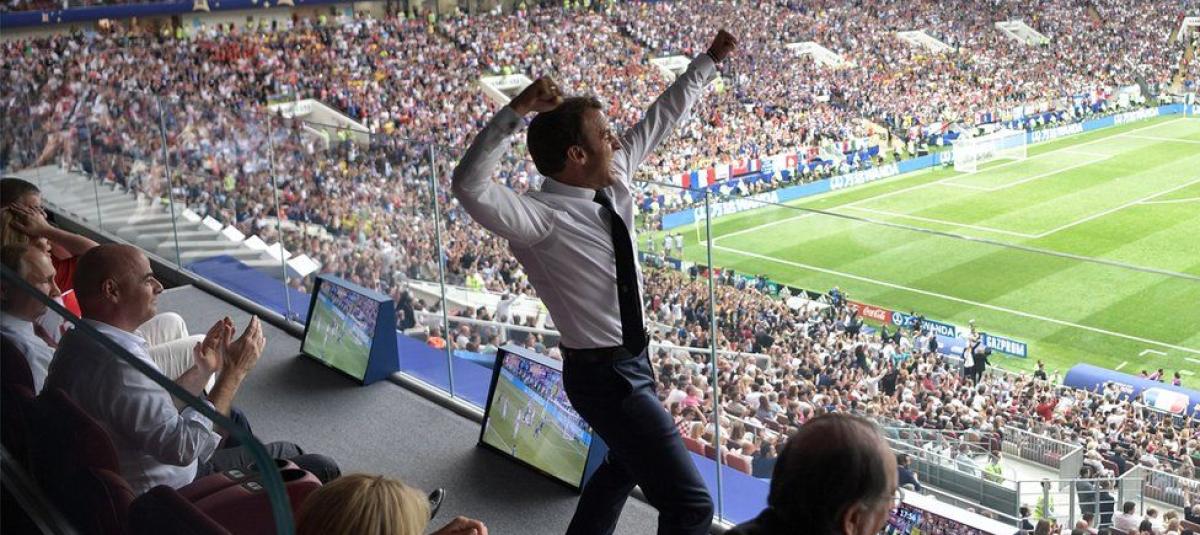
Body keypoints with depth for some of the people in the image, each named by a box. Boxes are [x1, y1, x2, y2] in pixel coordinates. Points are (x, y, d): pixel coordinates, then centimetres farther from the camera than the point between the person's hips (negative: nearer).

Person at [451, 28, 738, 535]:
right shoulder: (544, 219, -26)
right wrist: (514, 111, -49)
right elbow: (469, 185, -42)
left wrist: (707, 62, 14)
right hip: (604, 374, -10)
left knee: (625, 464, 33)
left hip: (630, 357, 10)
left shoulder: (612, 178, -4)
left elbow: (658, 120, 9)